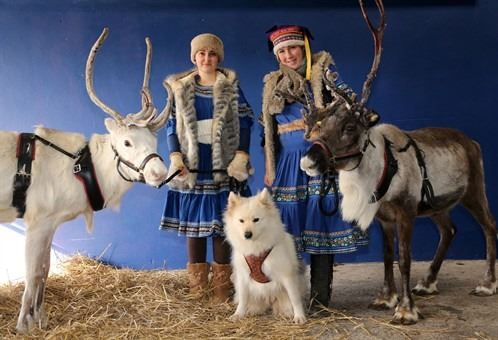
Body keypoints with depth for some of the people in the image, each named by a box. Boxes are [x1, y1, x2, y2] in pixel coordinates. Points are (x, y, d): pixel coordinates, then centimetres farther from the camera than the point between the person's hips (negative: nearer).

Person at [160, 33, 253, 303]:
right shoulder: (180, 89, 7)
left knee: (222, 225, 1)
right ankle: (196, 288, 16)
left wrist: (241, 157, -11)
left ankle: (221, 288, 13)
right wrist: (175, 156, -6)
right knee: (194, 223, 5)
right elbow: (172, 126, 8)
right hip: (192, 167, 2)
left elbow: (244, 123, 0)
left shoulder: (231, 88, 3)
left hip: (223, 167, -1)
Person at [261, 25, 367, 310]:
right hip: (287, 161, 4)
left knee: (322, 223, -3)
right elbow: (268, 129, 16)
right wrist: (269, 168, 14)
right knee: (287, 225, 6)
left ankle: (320, 297, 5)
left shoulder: (323, 68, 4)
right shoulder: (273, 83, 14)